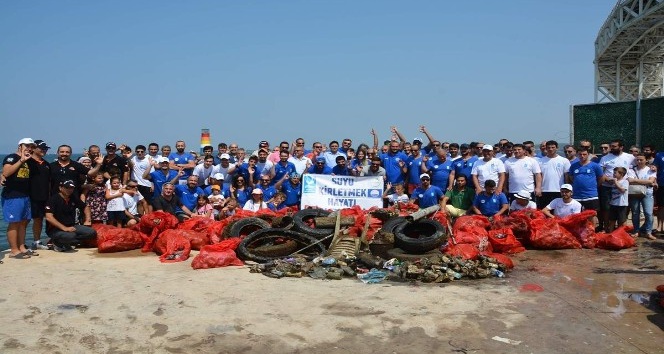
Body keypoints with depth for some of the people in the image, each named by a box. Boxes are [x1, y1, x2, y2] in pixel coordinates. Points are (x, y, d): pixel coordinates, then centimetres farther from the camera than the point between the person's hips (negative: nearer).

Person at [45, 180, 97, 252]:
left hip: (72, 226, 7)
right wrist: (64, 228, -28)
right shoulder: (54, 199, -11)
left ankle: (66, 243, -9)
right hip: (55, 229, -7)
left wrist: (87, 220, 10)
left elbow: (85, 207, 25)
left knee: (91, 232, -13)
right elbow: (49, 217, -22)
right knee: (70, 236, -37)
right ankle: (57, 242, -5)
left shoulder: (74, 199, 8)